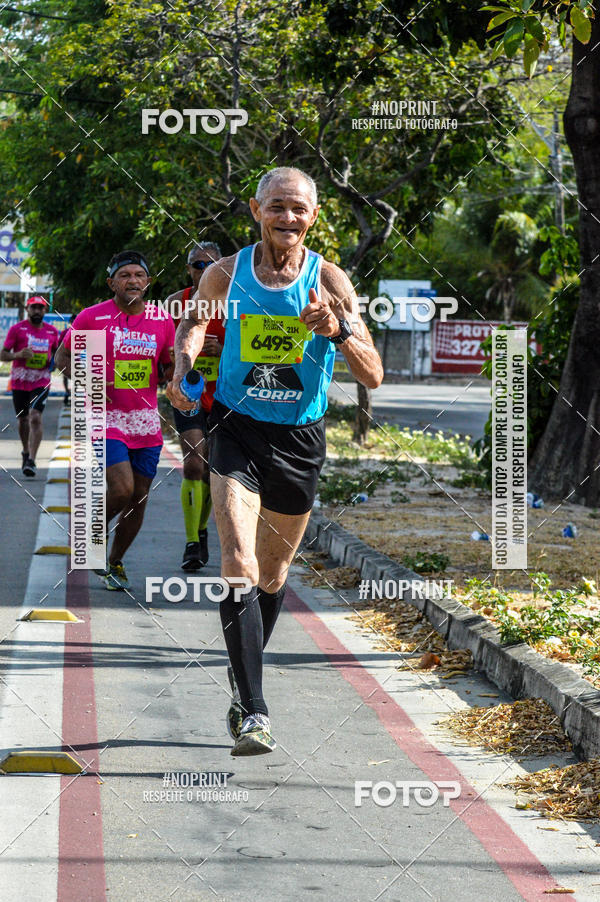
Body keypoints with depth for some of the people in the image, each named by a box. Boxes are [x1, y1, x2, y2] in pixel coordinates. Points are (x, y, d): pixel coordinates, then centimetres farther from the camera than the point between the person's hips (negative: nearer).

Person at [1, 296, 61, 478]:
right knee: (22, 420, 12)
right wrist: (18, 354, -23)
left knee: (35, 418, -17)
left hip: (41, 382, 0)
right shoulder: (17, 329, -2)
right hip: (19, 382, 0)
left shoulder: (52, 331, 6)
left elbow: (56, 352, 23)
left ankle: (31, 460, -20)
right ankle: (26, 453, 36)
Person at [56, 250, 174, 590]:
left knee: (139, 496, 6)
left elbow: (171, 373, 11)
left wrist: (178, 362, -13)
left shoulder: (162, 319, 4)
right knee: (121, 490, -19)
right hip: (106, 418, -4)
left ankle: (115, 563, 25)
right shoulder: (92, 317, -7)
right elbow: (62, 356, 5)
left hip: (146, 421, 4)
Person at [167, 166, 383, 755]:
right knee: (239, 566, -19)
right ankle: (252, 710, -21)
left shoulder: (329, 281, -8)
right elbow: (195, 323, 19)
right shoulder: (225, 275, -4)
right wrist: (183, 369, -1)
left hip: (300, 441, 1)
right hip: (236, 430, -1)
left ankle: (242, 676, 41)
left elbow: (374, 377, -11)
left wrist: (338, 330, -29)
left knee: (273, 575, 15)